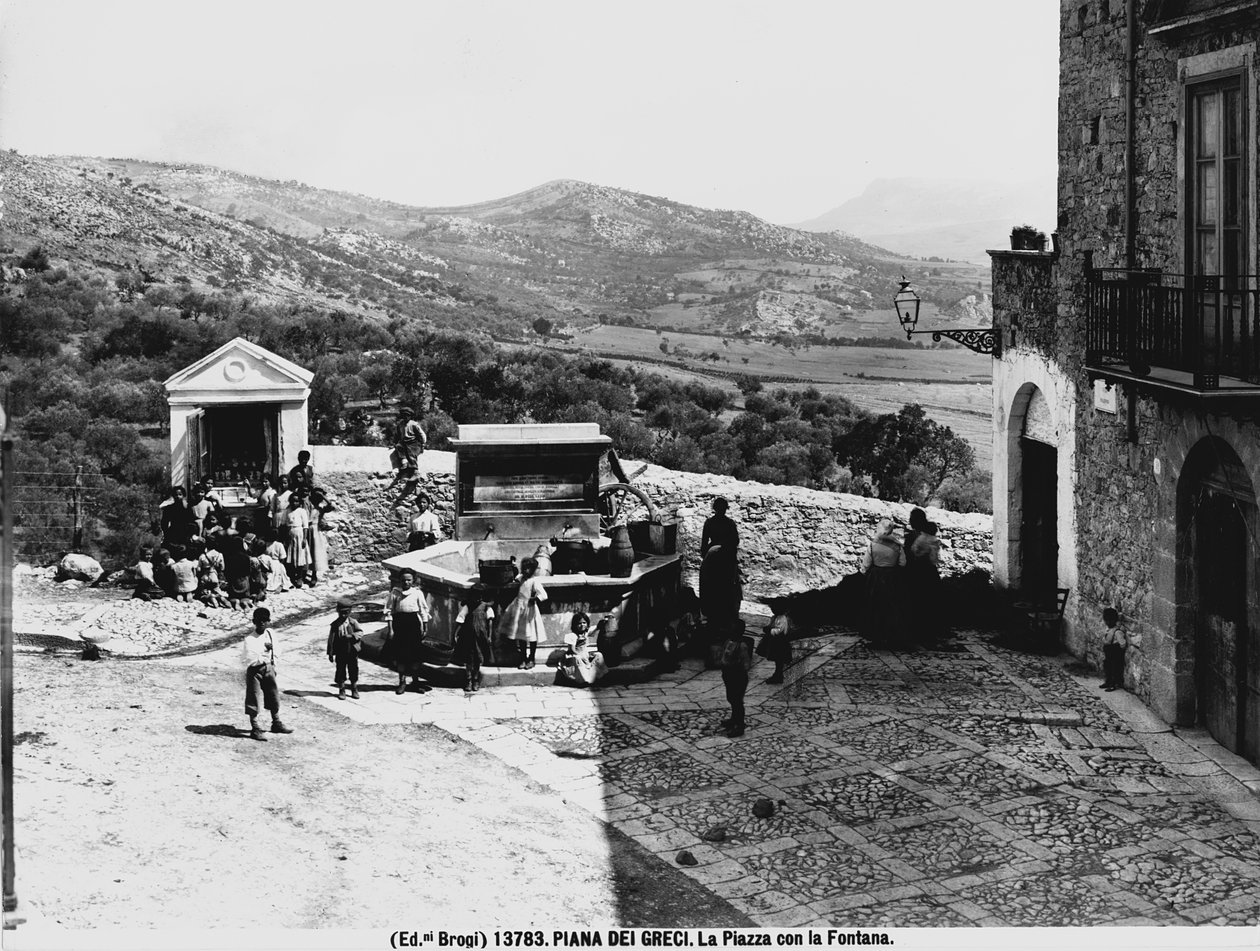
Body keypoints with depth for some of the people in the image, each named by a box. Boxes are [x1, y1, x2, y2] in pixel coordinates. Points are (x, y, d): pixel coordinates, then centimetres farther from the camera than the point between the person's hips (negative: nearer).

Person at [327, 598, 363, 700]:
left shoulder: (353, 622, -1)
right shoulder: (335, 625, -2)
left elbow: (360, 633, -11)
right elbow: (331, 639, 0)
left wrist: (351, 636, -29)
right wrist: (330, 653, -2)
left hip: (352, 652, 0)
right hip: (340, 653, 0)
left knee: (353, 670, 8)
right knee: (341, 671, 4)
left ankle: (354, 690, 21)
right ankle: (341, 691, 16)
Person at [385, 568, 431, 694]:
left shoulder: (417, 593, 0)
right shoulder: (395, 592, -2)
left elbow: (423, 611, 5)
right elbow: (389, 610, -1)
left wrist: (425, 627, 4)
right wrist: (390, 628, -5)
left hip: (414, 624, 0)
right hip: (399, 623, 0)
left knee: (416, 654, 5)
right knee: (400, 654, 3)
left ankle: (415, 680, 17)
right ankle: (402, 681, 14)